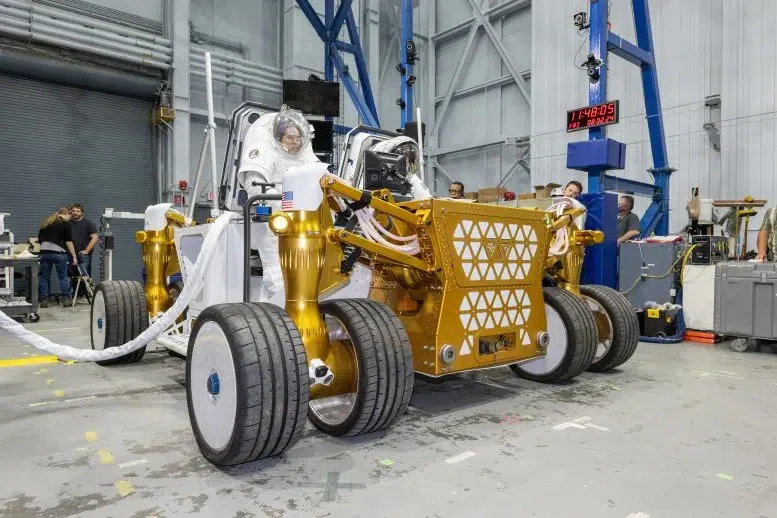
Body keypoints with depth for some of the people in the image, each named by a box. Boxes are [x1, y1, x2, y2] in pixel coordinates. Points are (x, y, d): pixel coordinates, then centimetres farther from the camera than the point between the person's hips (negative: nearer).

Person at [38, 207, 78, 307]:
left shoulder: (46, 222, 17)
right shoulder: (65, 223, 1)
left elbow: (39, 239, 18)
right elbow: (68, 241, -5)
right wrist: (74, 257, -4)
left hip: (44, 251, 4)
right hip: (58, 252, -4)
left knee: (44, 277, 11)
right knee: (63, 276, 6)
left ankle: (44, 300, 12)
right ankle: (66, 299, 7)